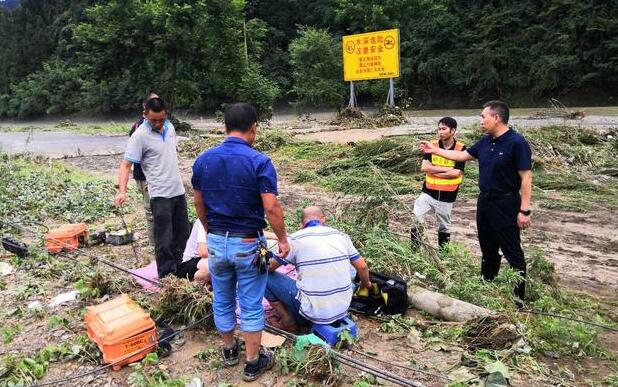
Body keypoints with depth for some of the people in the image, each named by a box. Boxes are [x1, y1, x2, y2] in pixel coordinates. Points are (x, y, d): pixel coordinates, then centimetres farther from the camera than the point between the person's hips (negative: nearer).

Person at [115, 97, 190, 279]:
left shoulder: (170, 127, 6)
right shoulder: (140, 136, -14)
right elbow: (126, 165, -17)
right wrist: (122, 191, -29)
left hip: (178, 190, 7)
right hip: (160, 195, -7)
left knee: (182, 235, 17)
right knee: (164, 241, -3)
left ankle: (177, 269, 34)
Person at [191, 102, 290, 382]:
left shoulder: (203, 160, -1)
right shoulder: (259, 162, -16)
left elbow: (199, 205, 7)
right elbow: (271, 208, -19)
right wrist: (283, 240, -6)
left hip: (216, 241, 5)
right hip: (248, 244, -4)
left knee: (222, 300, 20)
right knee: (251, 305, 10)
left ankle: (229, 350, 40)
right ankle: (253, 363, 23)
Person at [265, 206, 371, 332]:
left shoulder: (295, 239, -7)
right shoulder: (340, 235, 4)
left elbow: (268, 267, 1)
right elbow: (362, 267, 10)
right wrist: (366, 284, 30)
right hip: (342, 311, 5)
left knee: (265, 277, 7)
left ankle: (288, 323, 13)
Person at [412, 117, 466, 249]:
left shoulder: (461, 148, -8)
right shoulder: (432, 145, -2)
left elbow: (456, 173, -16)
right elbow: (424, 167, -12)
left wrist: (433, 171, -12)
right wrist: (445, 169, -17)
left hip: (447, 196, -1)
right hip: (428, 192, 2)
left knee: (444, 226, 13)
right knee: (415, 219, -8)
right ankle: (415, 248, 7)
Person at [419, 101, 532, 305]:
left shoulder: (517, 143, -16)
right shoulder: (485, 142, 7)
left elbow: (526, 177, -17)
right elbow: (462, 155, 20)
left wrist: (525, 210, -20)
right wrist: (434, 150, 18)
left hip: (505, 204, -8)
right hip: (485, 201, 8)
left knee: (512, 252, 2)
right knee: (488, 250, 18)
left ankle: (519, 296, 14)